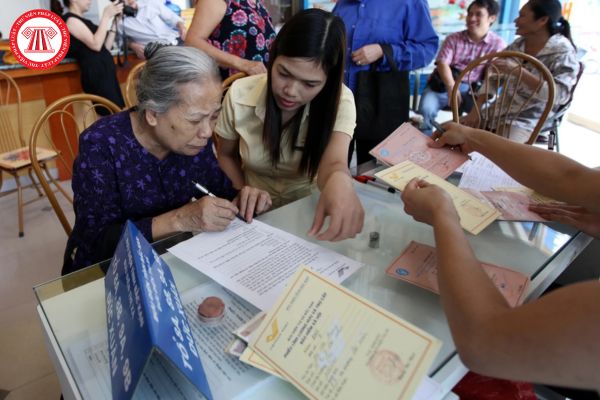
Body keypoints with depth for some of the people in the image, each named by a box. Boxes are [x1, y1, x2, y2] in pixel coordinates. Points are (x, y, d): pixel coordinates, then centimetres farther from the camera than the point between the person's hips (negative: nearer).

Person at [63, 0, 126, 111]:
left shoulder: (82, 20, 22)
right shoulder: (70, 19, -4)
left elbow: (106, 47, 15)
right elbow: (95, 45, -17)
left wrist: (115, 21, 11)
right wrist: (106, 16, -10)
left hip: (105, 70, 9)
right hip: (96, 73, -9)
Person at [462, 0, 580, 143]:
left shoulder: (563, 52, -12)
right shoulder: (517, 45, 5)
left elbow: (559, 94, -26)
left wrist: (518, 70, -33)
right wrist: (475, 110, -8)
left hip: (528, 121, -6)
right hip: (499, 111, 6)